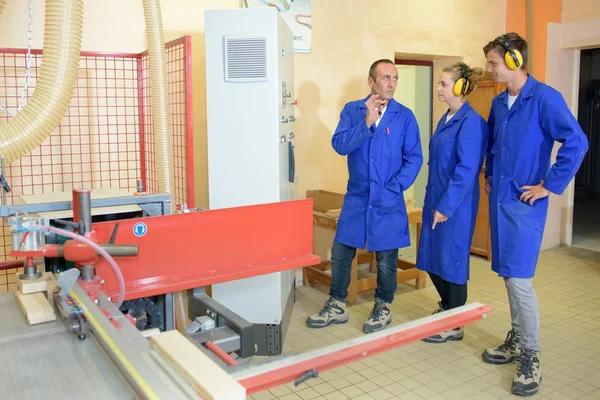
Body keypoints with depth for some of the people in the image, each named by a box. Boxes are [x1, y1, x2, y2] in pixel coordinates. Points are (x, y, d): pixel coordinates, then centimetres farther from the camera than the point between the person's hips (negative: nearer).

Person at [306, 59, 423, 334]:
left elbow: (414, 158, -3)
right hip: (356, 197, 2)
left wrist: (394, 188, -13)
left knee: (386, 259, 8)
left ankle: (383, 309, 30)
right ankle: (337, 307, 25)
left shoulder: (405, 116, -2)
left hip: (388, 201, -1)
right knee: (340, 253, 7)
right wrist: (367, 122, -21)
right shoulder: (352, 110, 1)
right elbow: (339, 145, -10)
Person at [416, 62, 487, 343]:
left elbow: (466, 169, -20)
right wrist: (432, 200, 15)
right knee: (430, 258, 16)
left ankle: (454, 326, 19)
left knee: (452, 260, 2)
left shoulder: (471, 121, -15)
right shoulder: (446, 119, 12)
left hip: (456, 204, -8)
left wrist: (446, 206, -19)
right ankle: (447, 306, 39)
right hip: (436, 199, 8)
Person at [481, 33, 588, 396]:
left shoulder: (544, 98, -13)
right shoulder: (499, 102, 10)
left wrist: (549, 186, -18)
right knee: (508, 275, 15)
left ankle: (531, 356, 9)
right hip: (499, 200, 8)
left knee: (519, 278, -8)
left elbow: (576, 142, -21)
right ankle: (517, 340, 30)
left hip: (525, 203, -7)